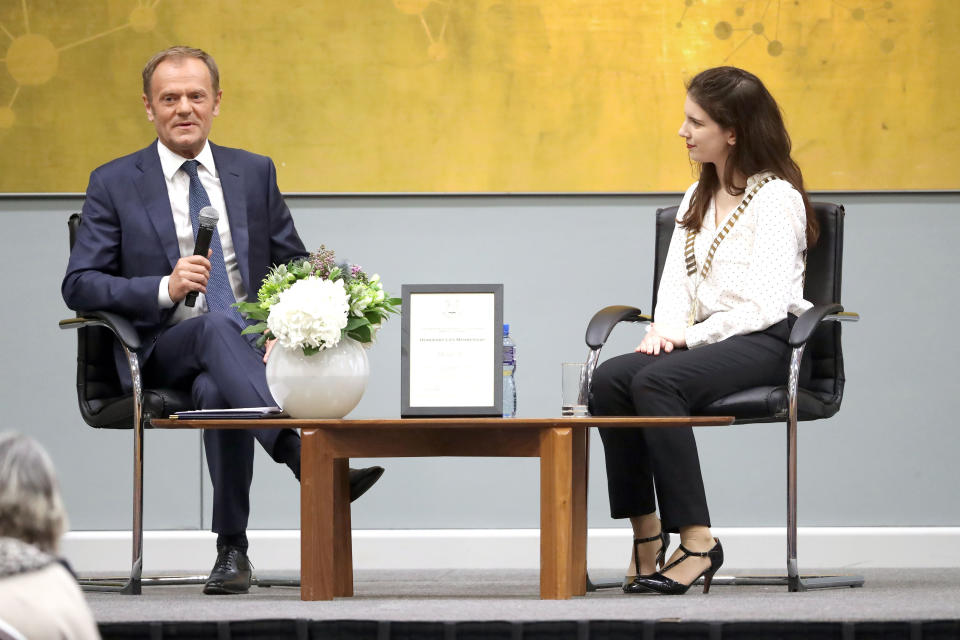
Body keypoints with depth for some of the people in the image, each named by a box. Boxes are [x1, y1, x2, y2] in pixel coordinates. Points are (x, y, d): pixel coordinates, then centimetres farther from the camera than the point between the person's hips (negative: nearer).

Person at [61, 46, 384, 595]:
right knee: (216, 326, -39)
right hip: (165, 349, -2)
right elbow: (80, 286, 1)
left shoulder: (255, 173, 15)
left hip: (253, 341, 2)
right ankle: (309, 462, -54)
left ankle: (233, 550, -31)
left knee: (217, 390, -37)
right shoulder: (115, 184, 7)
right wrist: (165, 289, -16)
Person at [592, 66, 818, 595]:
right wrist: (665, 329, -7)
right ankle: (645, 533, -23)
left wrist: (690, 336, -14)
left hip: (765, 340, -7)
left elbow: (764, 304, -14)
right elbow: (676, 281, 15)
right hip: (706, 339, 7)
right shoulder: (697, 199, 22)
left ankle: (697, 539, -34)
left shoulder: (776, 199, -5)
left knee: (655, 381, -34)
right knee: (609, 379, -22)